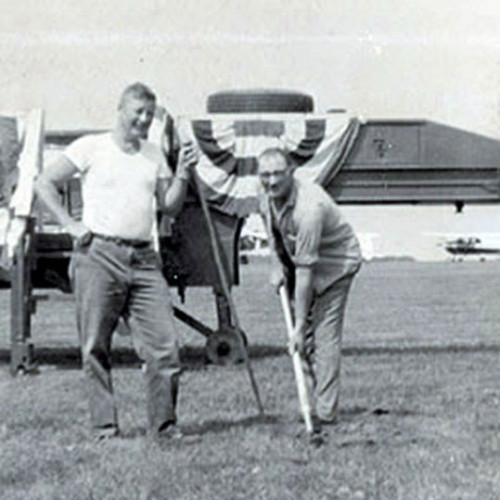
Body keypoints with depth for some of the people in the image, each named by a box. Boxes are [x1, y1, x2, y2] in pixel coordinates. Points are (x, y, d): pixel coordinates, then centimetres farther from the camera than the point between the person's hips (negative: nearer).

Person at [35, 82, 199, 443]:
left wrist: (183, 174, 1)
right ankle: (105, 426, 12)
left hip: (144, 259, 4)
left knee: (164, 345, -4)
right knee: (96, 347, 1)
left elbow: (170, 207, 15)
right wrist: (71, 225, -3)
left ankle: (164, 426, 7)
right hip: (98, 255, -3)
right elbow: (44, 184, 4)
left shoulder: (154, 155, 17)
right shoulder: (91, 147, 3)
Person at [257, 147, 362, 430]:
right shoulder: (268, 199, -9)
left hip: (335, 264, -8)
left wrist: (300, 325, -31)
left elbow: (305, 270, -33)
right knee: (306, 341, 5)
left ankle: (326, 412, -9)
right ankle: (313, 404, 13)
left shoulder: (308, 207, -35)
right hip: (300, 264, 8)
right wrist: (278, 266, 2)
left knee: (324, 337, -13)